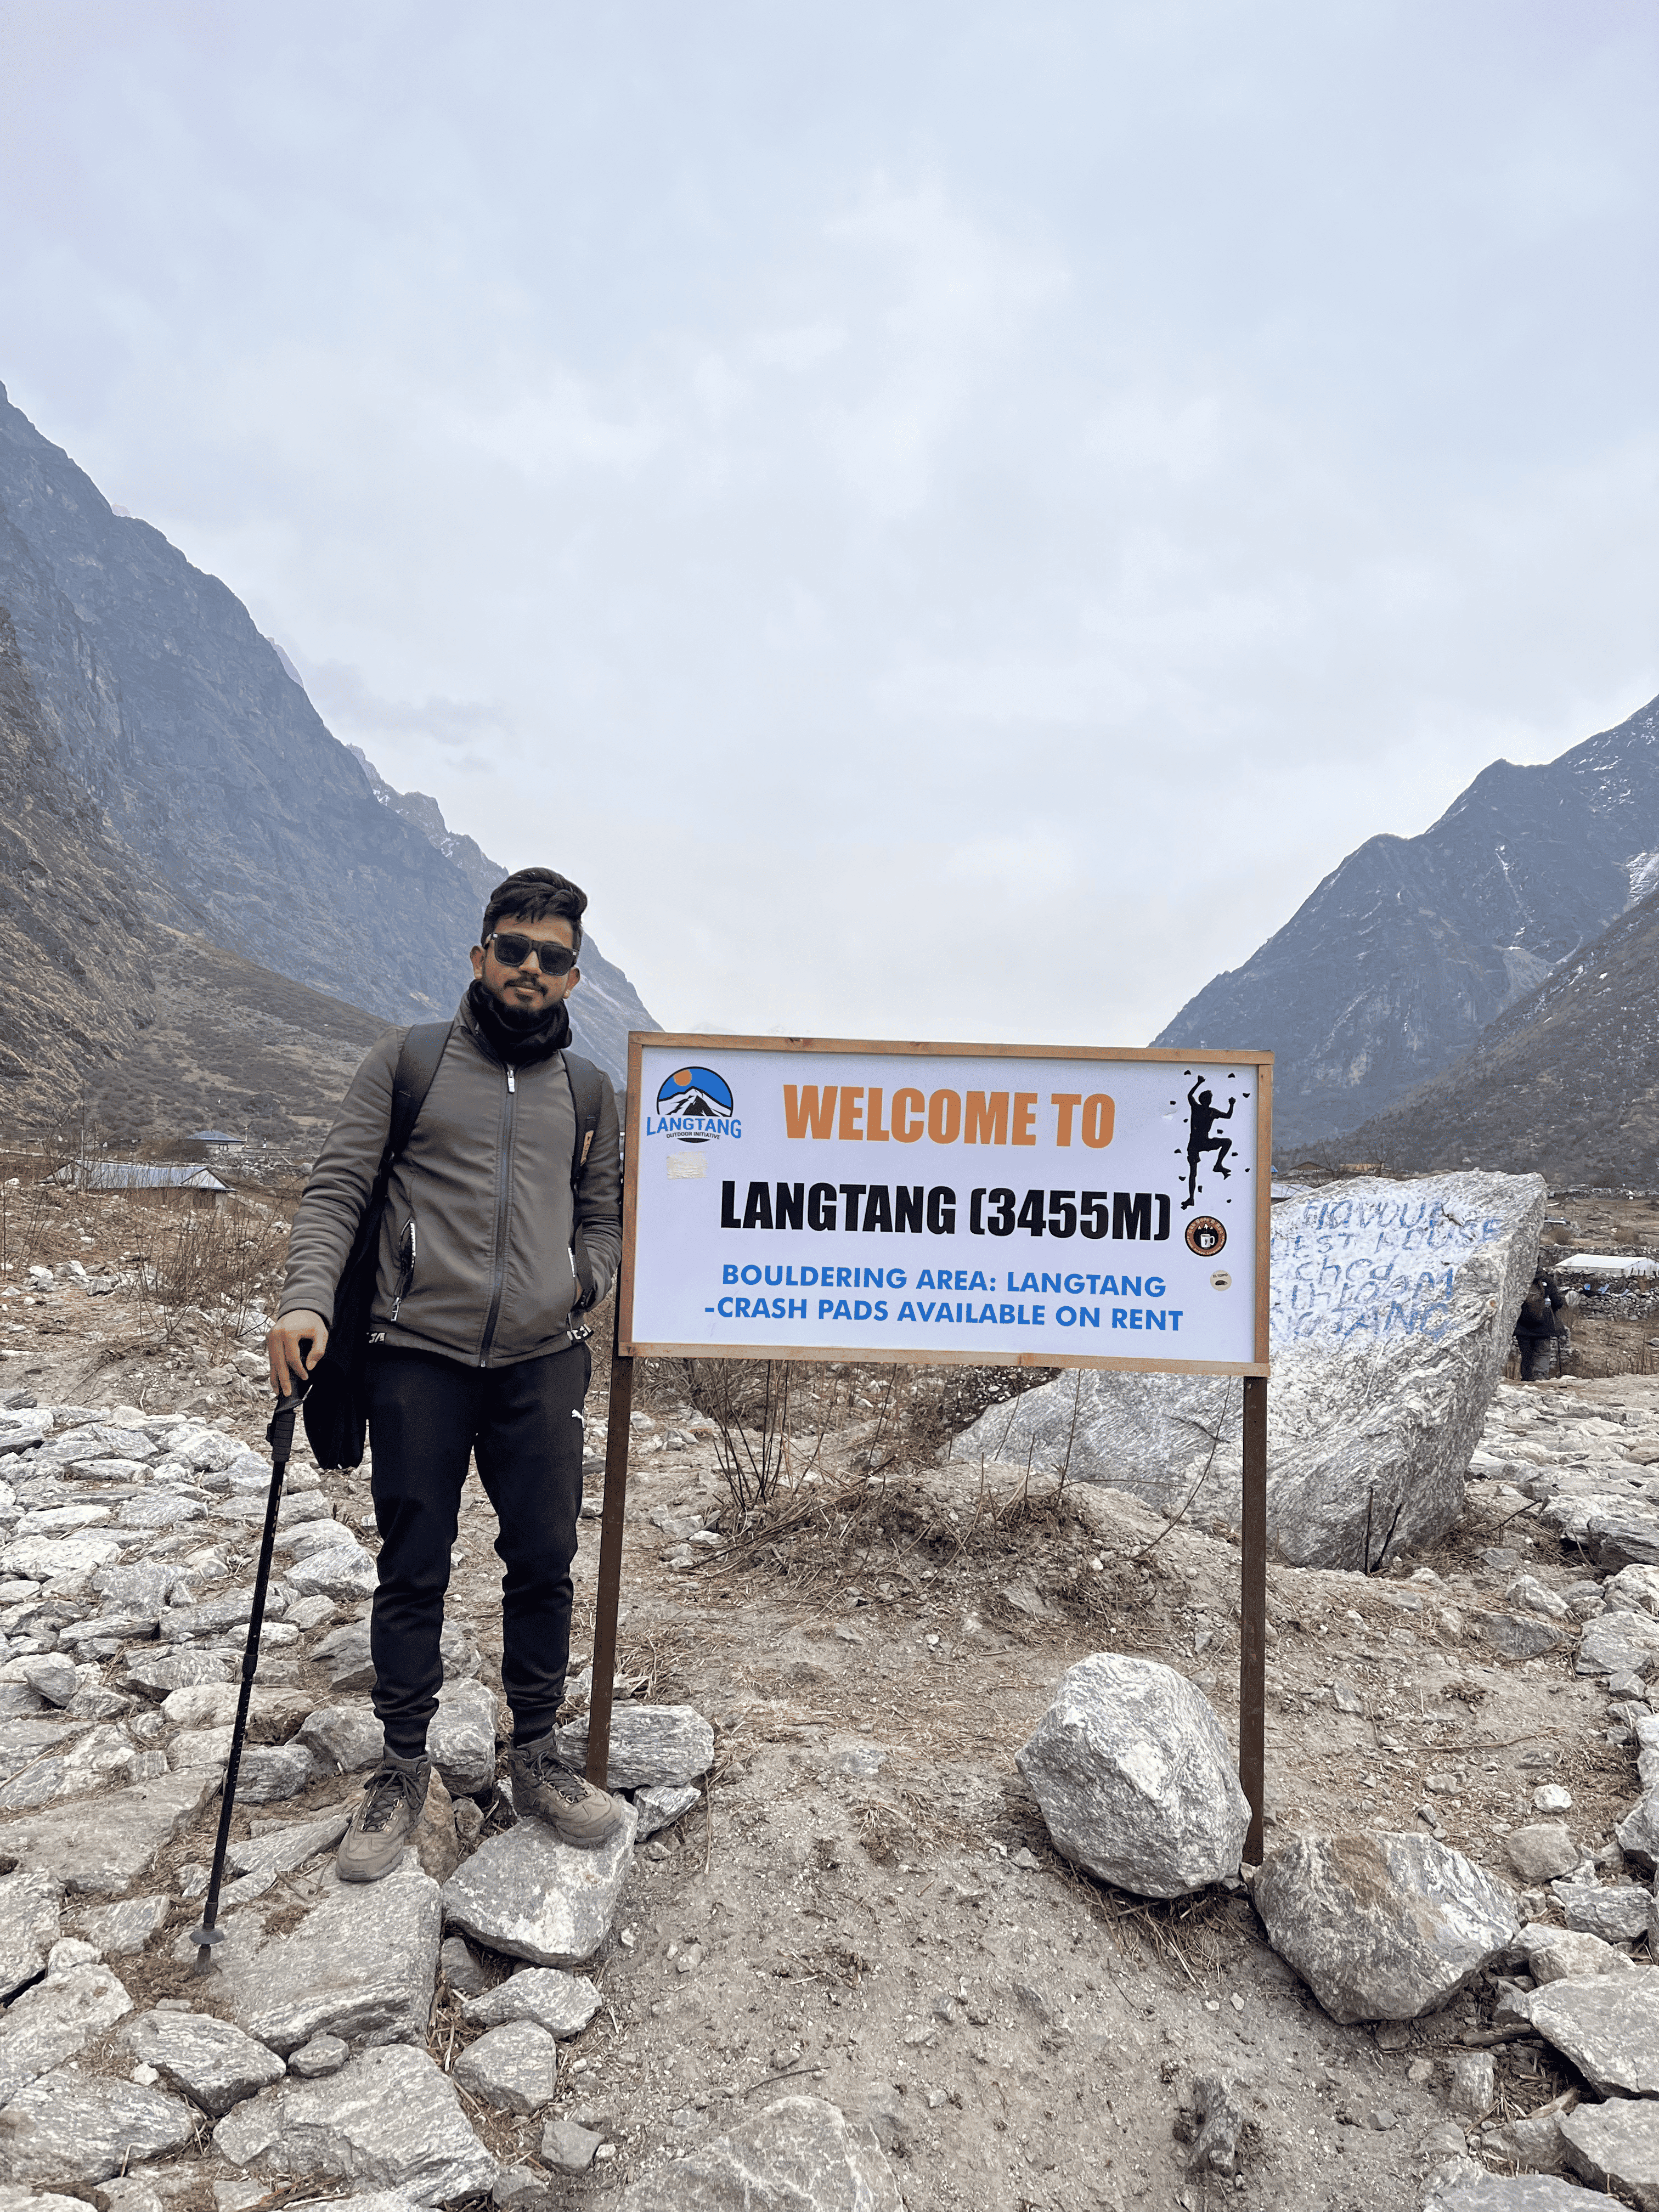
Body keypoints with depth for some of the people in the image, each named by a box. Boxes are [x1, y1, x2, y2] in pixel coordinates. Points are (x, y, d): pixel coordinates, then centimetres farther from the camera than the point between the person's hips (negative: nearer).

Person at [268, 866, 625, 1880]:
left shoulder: (590, 1091, 12)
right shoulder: (408, 1058, 5)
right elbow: (337, 1189, 0)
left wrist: (586, 1282, 1)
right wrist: (307, 1300, -13)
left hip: (543, 1361, 2)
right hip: (420, 1355, -2)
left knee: (545, 1562, 7)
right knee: (412, 1568, 7)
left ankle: (538, 1759, 26)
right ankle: (403, 1772, 24)